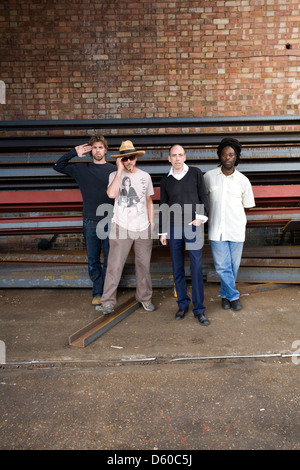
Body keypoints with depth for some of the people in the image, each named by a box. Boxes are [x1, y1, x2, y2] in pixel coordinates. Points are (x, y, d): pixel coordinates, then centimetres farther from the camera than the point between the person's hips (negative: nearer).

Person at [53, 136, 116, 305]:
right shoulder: (81, 169, 7)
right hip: (90, 221, 1)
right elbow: (58, 166, 11)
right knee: (93, 260, 7)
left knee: (110, 259, 4)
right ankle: (97, 293, 19)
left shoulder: (114, 170, 3)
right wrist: (74, 153, -1)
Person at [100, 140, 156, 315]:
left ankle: (145, 298, 26)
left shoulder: (145, 176, 9)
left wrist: (151, 223, 12)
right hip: (121, 227, -3)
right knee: (115, 266, -2)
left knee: (144, 265, 11)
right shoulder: (115, 175, -1)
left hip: (143, 227, 3)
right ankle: (108, 301, 11)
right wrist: (120, 170, -15)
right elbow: (111, 194, -22)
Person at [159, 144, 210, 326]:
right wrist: (163, 231, 10)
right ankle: (183, 304, 20)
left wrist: (201, 217, -8)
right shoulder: (165, 180, 10)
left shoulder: (196, 173, 5)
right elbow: (163, 207, 13)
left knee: (197, 268, -3)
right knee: (177, 268, 7)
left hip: (193, 226, -2)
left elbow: (204, 196, 6)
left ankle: (199, 309, 6)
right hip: (173, 228, 2)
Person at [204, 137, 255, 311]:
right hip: (217, 229, 0)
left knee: (233, 265, 9)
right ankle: (234, 296, 17)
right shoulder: (209, 176, 1)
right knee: (222, 265, -1)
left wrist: (233, 214, 4)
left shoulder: (243, 180, 1)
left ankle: (226, 294, 31)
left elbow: (247, 205, 10)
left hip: (236, 229, 1)